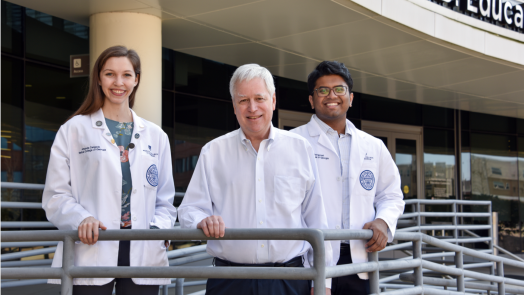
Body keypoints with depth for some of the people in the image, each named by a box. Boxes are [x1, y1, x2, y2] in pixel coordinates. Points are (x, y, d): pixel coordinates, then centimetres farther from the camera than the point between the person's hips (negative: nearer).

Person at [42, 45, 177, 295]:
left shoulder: (155, 136, 16)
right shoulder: (74, 129, 7)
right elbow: (55, 196, 2)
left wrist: (160, 227, -5)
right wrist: (82, 219, -17)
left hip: (143, 254, 3)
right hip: (92, 254, -2)